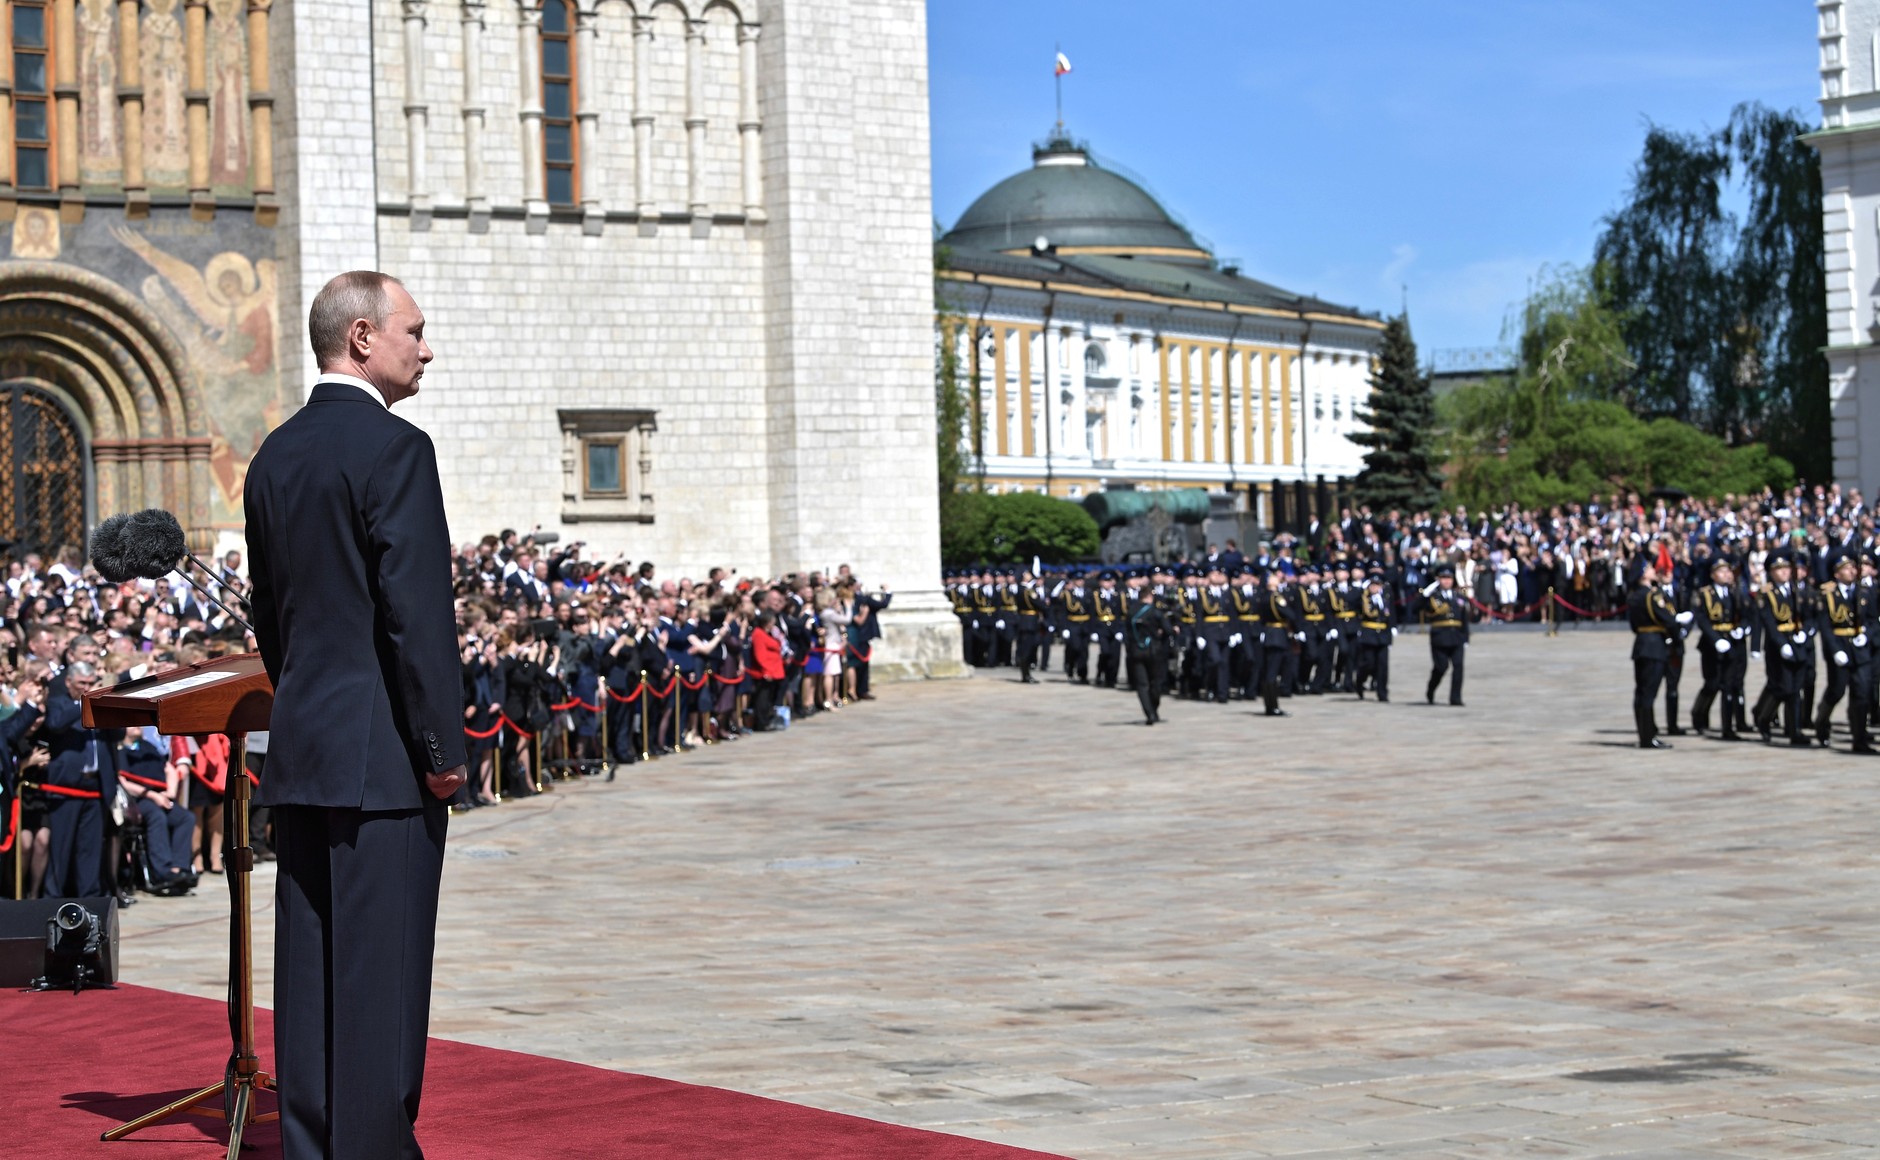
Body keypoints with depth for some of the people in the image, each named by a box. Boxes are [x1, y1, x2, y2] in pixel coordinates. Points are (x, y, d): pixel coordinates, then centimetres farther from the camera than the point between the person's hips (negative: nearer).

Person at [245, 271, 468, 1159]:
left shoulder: (276, 454, 12)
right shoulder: (394, 449, -13)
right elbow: (417, 611, -17)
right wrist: (444, 746, -12)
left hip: (299, 750, 8)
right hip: (380, 754, -8)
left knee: (310, 968, 11)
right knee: (381, 969, -3)